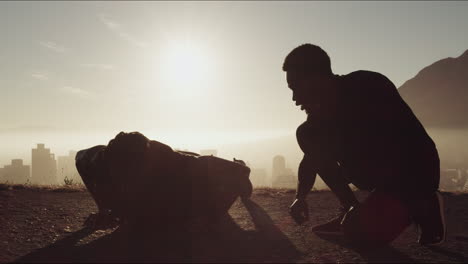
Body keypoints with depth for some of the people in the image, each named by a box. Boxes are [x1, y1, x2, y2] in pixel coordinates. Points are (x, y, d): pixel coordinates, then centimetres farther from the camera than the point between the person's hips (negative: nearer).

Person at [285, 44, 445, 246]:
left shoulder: (367, 86, -22)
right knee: (306, 134, -4)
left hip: (415, 171, -7)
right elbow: (311, 158, 6)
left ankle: (422, 206, -1)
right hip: (376, 170, 8)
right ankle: (350, 210, -1)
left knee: (358, 231, -29)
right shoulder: (323, 109, -1)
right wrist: (300, 197, -9)